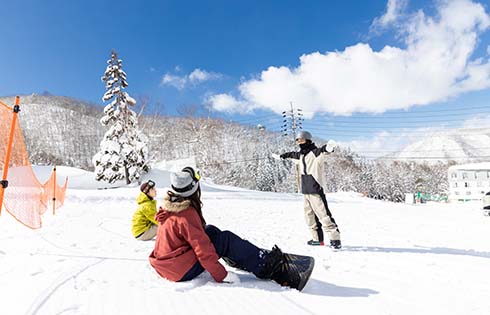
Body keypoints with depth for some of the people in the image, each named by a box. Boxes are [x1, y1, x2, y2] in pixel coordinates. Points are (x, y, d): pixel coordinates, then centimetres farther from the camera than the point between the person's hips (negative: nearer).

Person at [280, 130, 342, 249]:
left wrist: (328, 147, -55)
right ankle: (317, 239, 26)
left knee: (323, 215, -11)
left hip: (315, 190, -9)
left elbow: (323, 151, -33)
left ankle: (335, 239, -2)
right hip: (306, 191, 9)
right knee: (310, 215, 15)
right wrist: (284, 155, 51)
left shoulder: (315, 153, -12)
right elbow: (293, 155, 36)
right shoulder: (301, 155, 14)